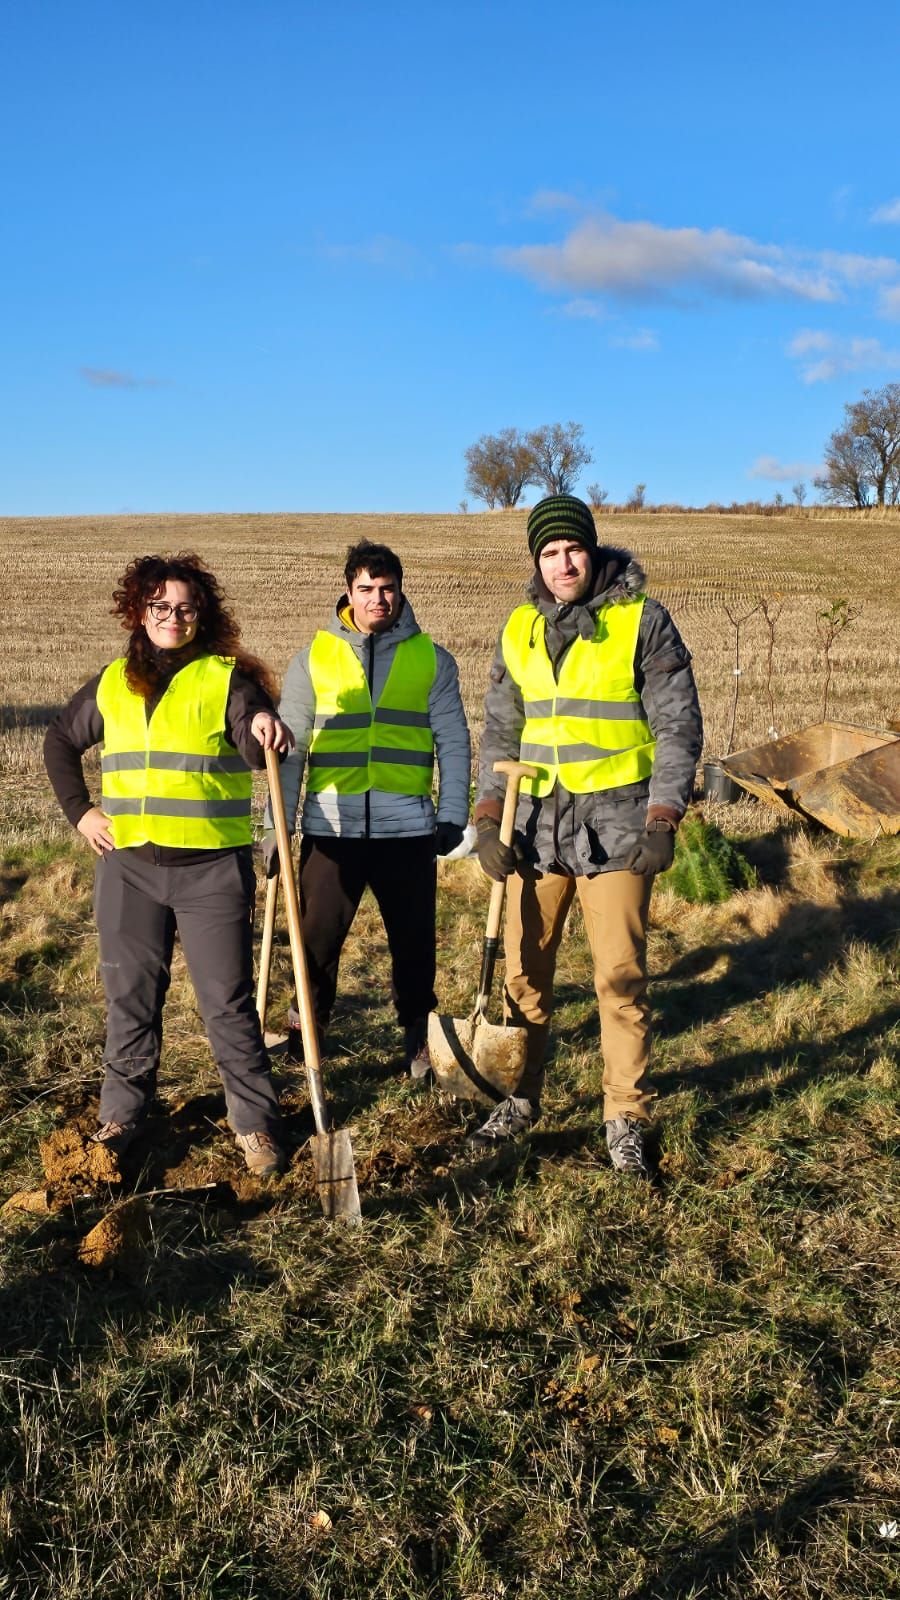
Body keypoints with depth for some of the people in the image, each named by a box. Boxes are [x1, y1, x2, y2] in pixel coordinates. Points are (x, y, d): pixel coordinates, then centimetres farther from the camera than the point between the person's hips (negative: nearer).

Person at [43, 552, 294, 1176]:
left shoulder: (228, 678, -1)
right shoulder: (112, 683, 10)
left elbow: (257, 751, -17)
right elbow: (60, 740, 24)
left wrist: (266, 730, -40)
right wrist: (78, 809, 11)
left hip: (213, 868, -3)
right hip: (129, 866, 4)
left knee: (228, 1001, 1)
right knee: (131, 997, 12)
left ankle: (256, 1122, 14)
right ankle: (123, 1113, 28)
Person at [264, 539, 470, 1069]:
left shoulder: (433, 659, 8)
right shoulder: (314, 658, 7)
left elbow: (452, 742, 7)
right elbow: (289, 746, 5)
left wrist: (453, 815, -2)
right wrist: (278, 824, 0)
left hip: (408, 827, 0)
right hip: (331, 828, 0)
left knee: (414, 942, 9)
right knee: (317, 940, 4)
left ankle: (419, 1036, 27)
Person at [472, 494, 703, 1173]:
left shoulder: (642, 621, -3)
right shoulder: (520, 630, 9)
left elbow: (679, 725, -4)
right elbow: (501, 730, 12)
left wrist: (663, 816, -13)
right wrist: (488, 818, 2)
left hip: (614, 825, -4)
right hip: (537, 822, 4)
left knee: (620, 977, 0)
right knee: (525, 971, 10)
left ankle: (627, 1118, 16)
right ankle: (521, 1099, 28)